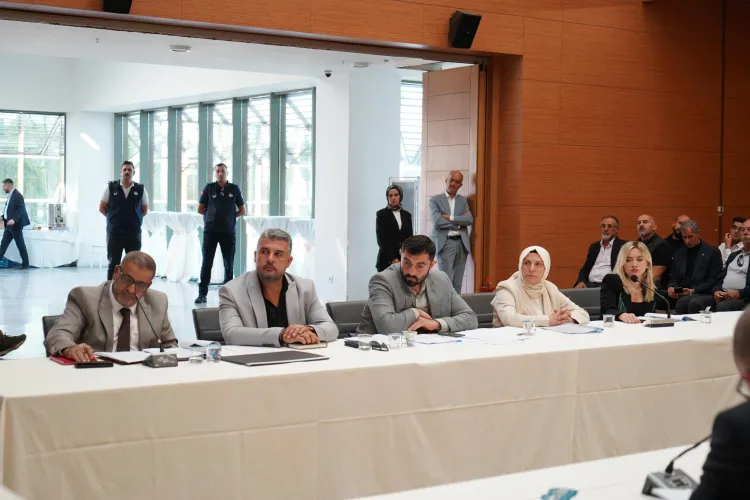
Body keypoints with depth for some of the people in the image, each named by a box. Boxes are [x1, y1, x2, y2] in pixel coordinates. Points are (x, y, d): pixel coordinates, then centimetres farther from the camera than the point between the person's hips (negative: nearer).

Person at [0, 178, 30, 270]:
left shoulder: (17, 195, -14)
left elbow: (21, 209, -22)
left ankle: (25, 264, 4)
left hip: (15, 225, -10)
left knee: (21, 245, -3)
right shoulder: (10, 195, 15)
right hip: (9, 225, 10)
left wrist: (14, 219, -33)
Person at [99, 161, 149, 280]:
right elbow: (102, 208, 6)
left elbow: (145, 210, 11)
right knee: (113, 263, 4)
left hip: (134, 232, 1)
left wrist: (133, 218, 3)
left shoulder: (140, 189, 1)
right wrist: (114, 218, 3)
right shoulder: (111, 187, 0)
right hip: (114, 232, -1)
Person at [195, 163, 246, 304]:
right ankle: (202, 294, 4)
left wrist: (229, 217, 1)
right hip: (210, 230, -1)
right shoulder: (209, 188, 2)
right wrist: (212, 215, 5)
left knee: (229, 264, 6)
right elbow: (200, 209, 8)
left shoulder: (234, 189, 4)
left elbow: (242, 210, 9)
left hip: (228, 231, 1)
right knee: (207, 263, 0)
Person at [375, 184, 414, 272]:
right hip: (386, 260, -3)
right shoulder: (381, 214, 2)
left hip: (404, 260, 3)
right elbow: (381, 239, -5)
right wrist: (393, 259, -14)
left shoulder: (407, 215, 14)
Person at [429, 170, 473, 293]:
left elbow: (470, 219, -2)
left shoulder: (463, 201, 15)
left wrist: (449, 218, -10)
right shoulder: (435, 200, 3)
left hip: (462, 243, 4)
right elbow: (437, 221, -11)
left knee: (458, 281, 5)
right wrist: (459, 222, -6)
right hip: (445, 243, -4)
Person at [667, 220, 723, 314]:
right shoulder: (678, 254, 20)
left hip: (701, 294, -4)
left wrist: (693, 291, -14)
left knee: (682, 302, -37)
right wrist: (671, 288, -6)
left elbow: (714, 280, -2)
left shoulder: (712, 252, 5)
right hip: (678, 296, 4)